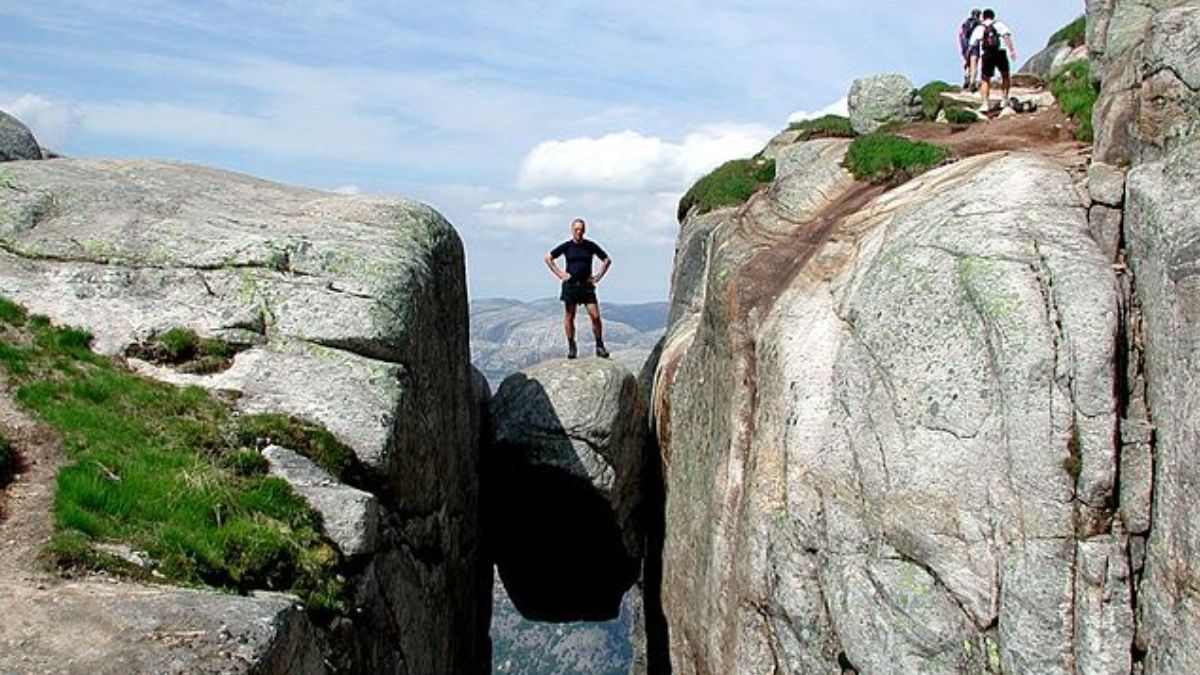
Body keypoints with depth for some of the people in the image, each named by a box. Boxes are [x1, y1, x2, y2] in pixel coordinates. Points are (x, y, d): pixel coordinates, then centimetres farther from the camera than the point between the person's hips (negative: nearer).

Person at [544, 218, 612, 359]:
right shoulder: (566, 246, 1)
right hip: (570, 284, 0)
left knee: (595, 316, -9)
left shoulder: (591, 246, 3)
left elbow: (607, 260, 14)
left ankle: (600, 346, 0)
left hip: (587, 285, 0)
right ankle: (571, 347, 13)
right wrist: (560, 274, 0)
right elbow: (548, 258, 7)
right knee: (569, 317, 3)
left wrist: (598, 277, 5)